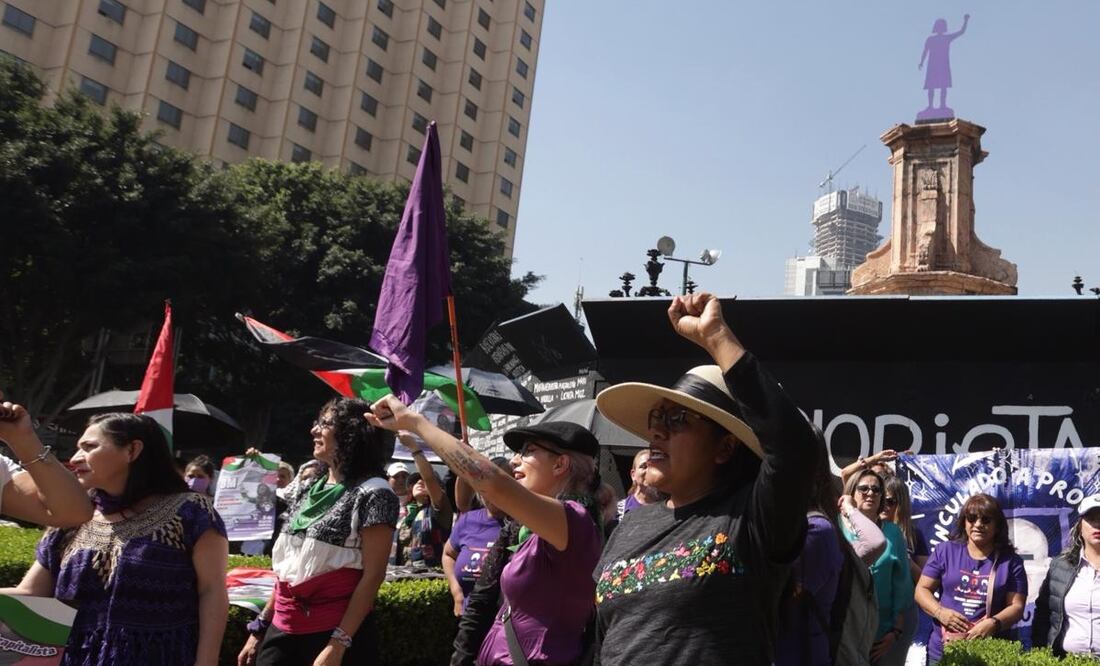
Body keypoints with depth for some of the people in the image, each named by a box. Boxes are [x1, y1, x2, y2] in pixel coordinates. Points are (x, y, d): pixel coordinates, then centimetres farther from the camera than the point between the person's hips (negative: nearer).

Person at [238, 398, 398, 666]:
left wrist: (339, 643, -18)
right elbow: (287, 570, 15)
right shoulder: (306, 491, 10)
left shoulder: (373, 494, -11)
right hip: (283, 630, 6)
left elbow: (373, 576, -15)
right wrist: (260, 627, 14)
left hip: (336, 633, -6)